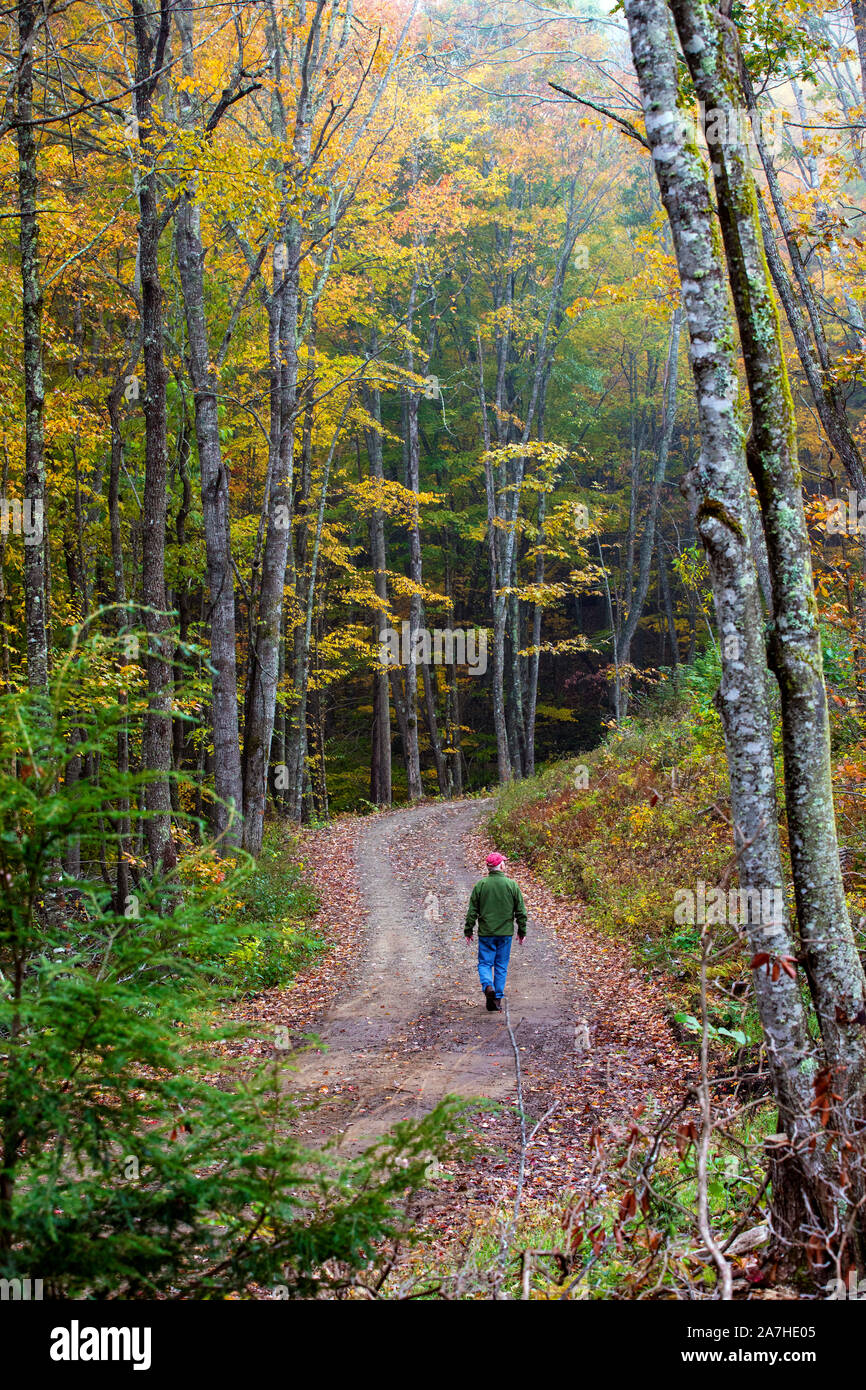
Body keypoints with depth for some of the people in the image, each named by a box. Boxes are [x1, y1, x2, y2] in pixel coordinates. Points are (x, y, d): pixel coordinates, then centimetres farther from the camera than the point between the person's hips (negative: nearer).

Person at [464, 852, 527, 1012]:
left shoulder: (480, 885, -5)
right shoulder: (511, 885, -3)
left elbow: (472, 911, -1)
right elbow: (520, 911, 1)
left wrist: (468, 931, 8)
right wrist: (522, 931, 12)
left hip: (486, 933, -1)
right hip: (505, 933, 1)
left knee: (484, 963, 8)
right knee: (501, 966, 9)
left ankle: (488, 985, -20)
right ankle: (497, 1000, 10)